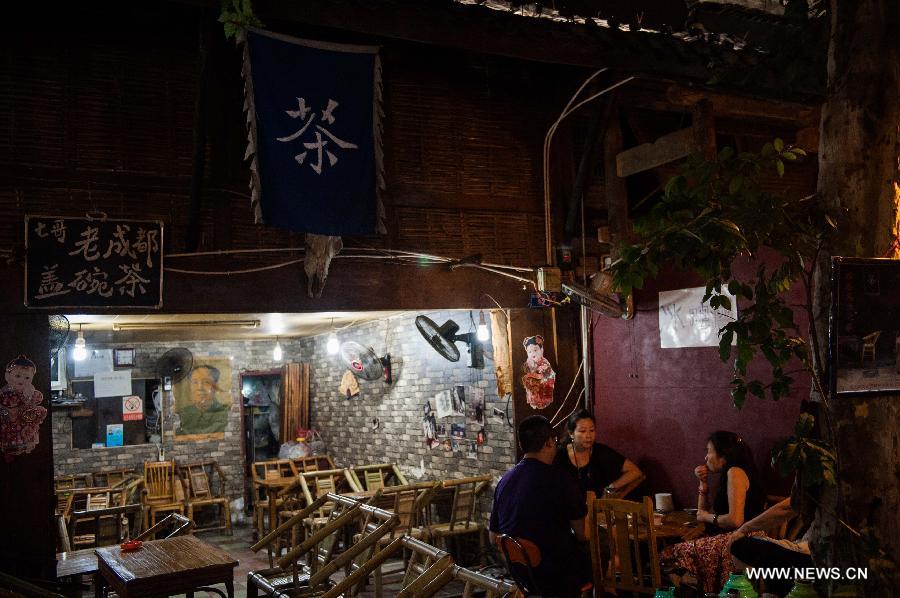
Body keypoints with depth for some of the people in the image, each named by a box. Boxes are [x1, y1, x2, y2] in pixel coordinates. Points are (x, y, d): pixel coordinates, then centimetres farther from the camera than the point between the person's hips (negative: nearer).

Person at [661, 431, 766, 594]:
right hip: (729, 539, 10)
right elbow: (703, 512, 23)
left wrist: (708, 517, -2)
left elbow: (735, 520, -19)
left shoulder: (735, 472, -9)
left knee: (677, 552, -16)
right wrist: (703, 482, 14)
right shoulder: (727, 474, 20)